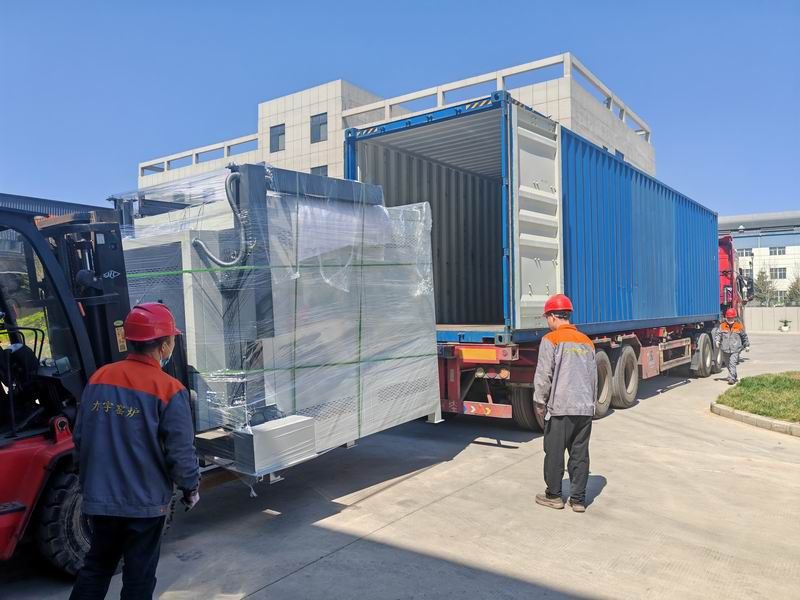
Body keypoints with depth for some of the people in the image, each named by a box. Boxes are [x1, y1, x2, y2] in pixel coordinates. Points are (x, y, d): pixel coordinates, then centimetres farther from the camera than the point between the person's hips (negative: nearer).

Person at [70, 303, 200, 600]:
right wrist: (190, 487, 2)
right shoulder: (169, 389, -18)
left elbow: (80, 438, 5)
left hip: (100, 497, 5)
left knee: (96, 567, 24)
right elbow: (180, 451, -16)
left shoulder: (98, 378, -2)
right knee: (139, 575, 12)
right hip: (145, 501, -5)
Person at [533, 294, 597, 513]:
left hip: (560, 407, -6)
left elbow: (543, 375, -11)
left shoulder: (551, 340, -8)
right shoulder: (587, 342, 12)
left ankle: (554, 495, 17)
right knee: (580, 454, 11)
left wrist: (539, 402, 0)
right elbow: (593, 377, 16)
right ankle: (578, 499, 16)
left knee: (554, 453, 7)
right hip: (585, 408, 6)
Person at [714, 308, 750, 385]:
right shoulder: (722, 325, 3)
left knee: (732, 363, -16)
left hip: (735, 349, -3)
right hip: (725, 349, 3)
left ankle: (731, 378, -17)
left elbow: (744, 336, 13)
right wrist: (717, 341, -18)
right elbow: (718, 333, 1)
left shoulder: (739, 325, 2)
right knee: (728, 364, 15)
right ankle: (734, 376, 35)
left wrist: (747, 345, 18)